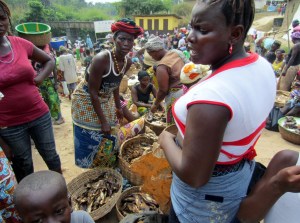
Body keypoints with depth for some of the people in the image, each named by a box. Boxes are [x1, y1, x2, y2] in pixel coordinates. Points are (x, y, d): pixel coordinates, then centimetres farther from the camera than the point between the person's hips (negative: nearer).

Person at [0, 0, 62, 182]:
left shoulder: (21, 44, -4)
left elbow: (49, 61, 12)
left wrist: (40, 78, -5)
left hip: (39, 114, 2)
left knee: (50, 155, 17)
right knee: (23, 163, 17)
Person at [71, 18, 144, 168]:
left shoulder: (127, 62, -8)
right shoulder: (101, 59, -30)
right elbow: (93, 92, -25)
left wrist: (118, 107, 11)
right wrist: (103, 121, -22)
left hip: (106, 100, 7)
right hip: (86, 101, -7)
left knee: (109, 136, 16)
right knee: (90, 140, 2)